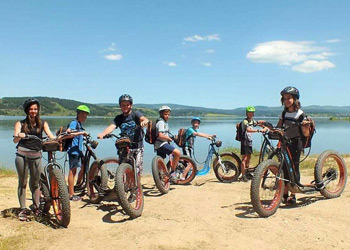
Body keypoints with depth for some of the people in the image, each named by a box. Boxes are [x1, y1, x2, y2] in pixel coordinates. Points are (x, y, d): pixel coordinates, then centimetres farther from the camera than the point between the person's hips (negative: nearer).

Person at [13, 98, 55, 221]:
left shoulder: (42, 123, 10)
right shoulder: (20, 123, 5)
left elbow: (50, 135, -3)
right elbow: (15, 140, -6)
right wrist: (19, 136, -29)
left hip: (36, 156, 1)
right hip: (22, 155, -1)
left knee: (36, 183, 9)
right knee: (22, 182, 4)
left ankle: (36, 207, 22)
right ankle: (23, 209, 12)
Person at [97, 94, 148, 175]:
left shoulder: (135, 114, -1)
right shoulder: (118, 118, 6)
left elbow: (144, 119, -21)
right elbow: (111, 127, -11)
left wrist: (144, 121, -47)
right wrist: (102, 134, -31)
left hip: (137, 146, -2)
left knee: (137, 170, -5)